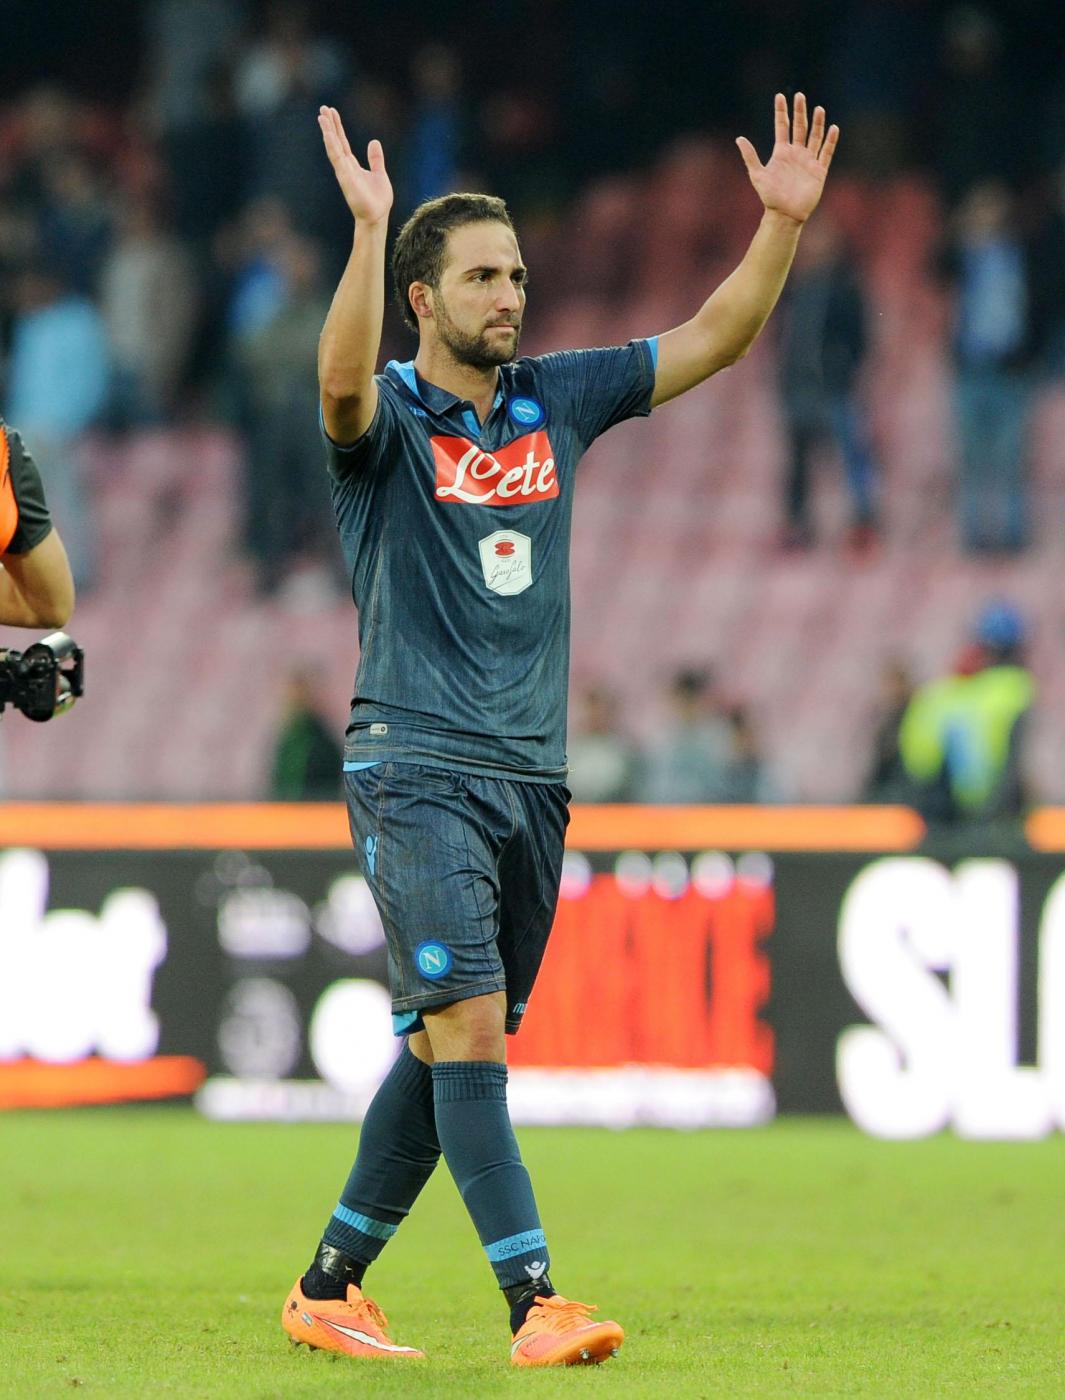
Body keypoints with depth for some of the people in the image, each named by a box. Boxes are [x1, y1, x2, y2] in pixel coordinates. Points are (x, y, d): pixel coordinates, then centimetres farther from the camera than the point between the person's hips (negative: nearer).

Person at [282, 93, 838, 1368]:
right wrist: (368, 227, -43)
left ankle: (328, 1287, 21)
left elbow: (713, 339, 12)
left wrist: (783, 220, -2)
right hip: (417, 772, -6)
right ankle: (535, 1306, -21)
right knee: (468, 1033, -16)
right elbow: (342, 379, -30)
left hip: (530, 777, 6)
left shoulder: (557, 399, 11)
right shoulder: (385, 419, -6)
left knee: (448, 1052, 10)